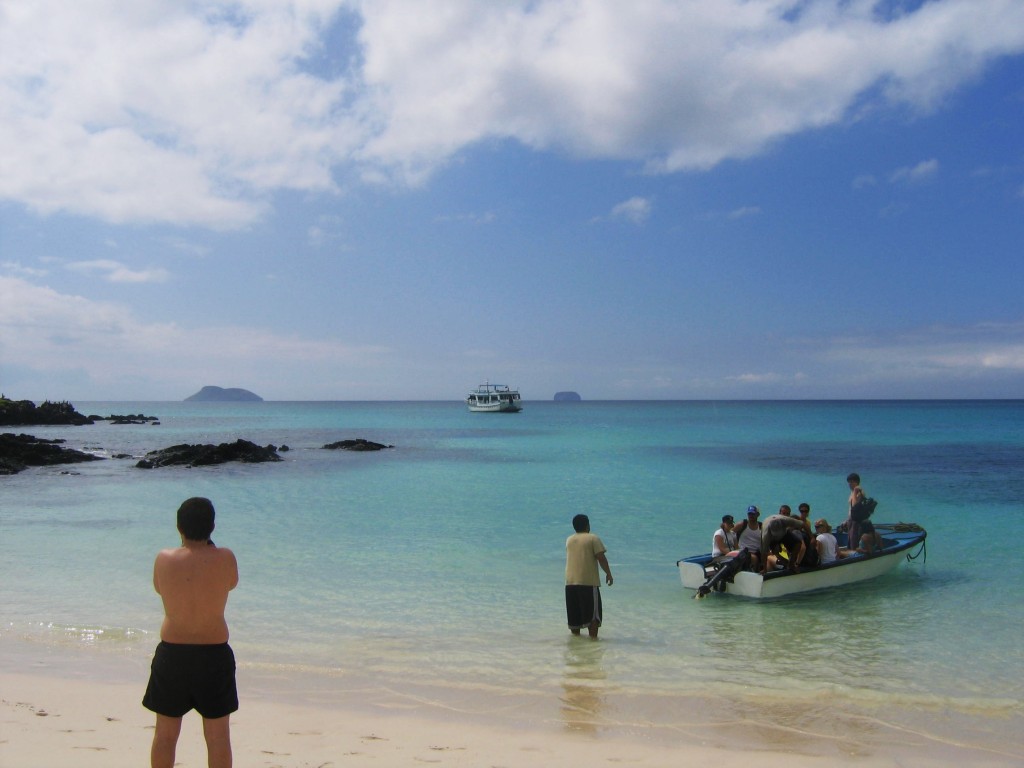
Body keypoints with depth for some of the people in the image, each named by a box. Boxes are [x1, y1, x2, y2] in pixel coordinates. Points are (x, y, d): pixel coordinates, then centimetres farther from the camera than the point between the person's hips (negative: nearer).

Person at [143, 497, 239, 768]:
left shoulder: (164, 559, -10)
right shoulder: (225, 558, -13)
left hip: (172, 654, 1)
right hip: (214, 655, -1)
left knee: (165, 733, 16)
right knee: (218, 735, 10)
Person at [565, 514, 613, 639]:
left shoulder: (569, 540, 12)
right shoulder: (593, 539, -3)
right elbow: (601, 558, -8)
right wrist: (608, 573, 1)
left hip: (570, 582, 5)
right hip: (589, 582, -5)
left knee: (574, 613, 12)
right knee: (593, 612, -1)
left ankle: (575, 635, 19)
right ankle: (593, 636, -7)